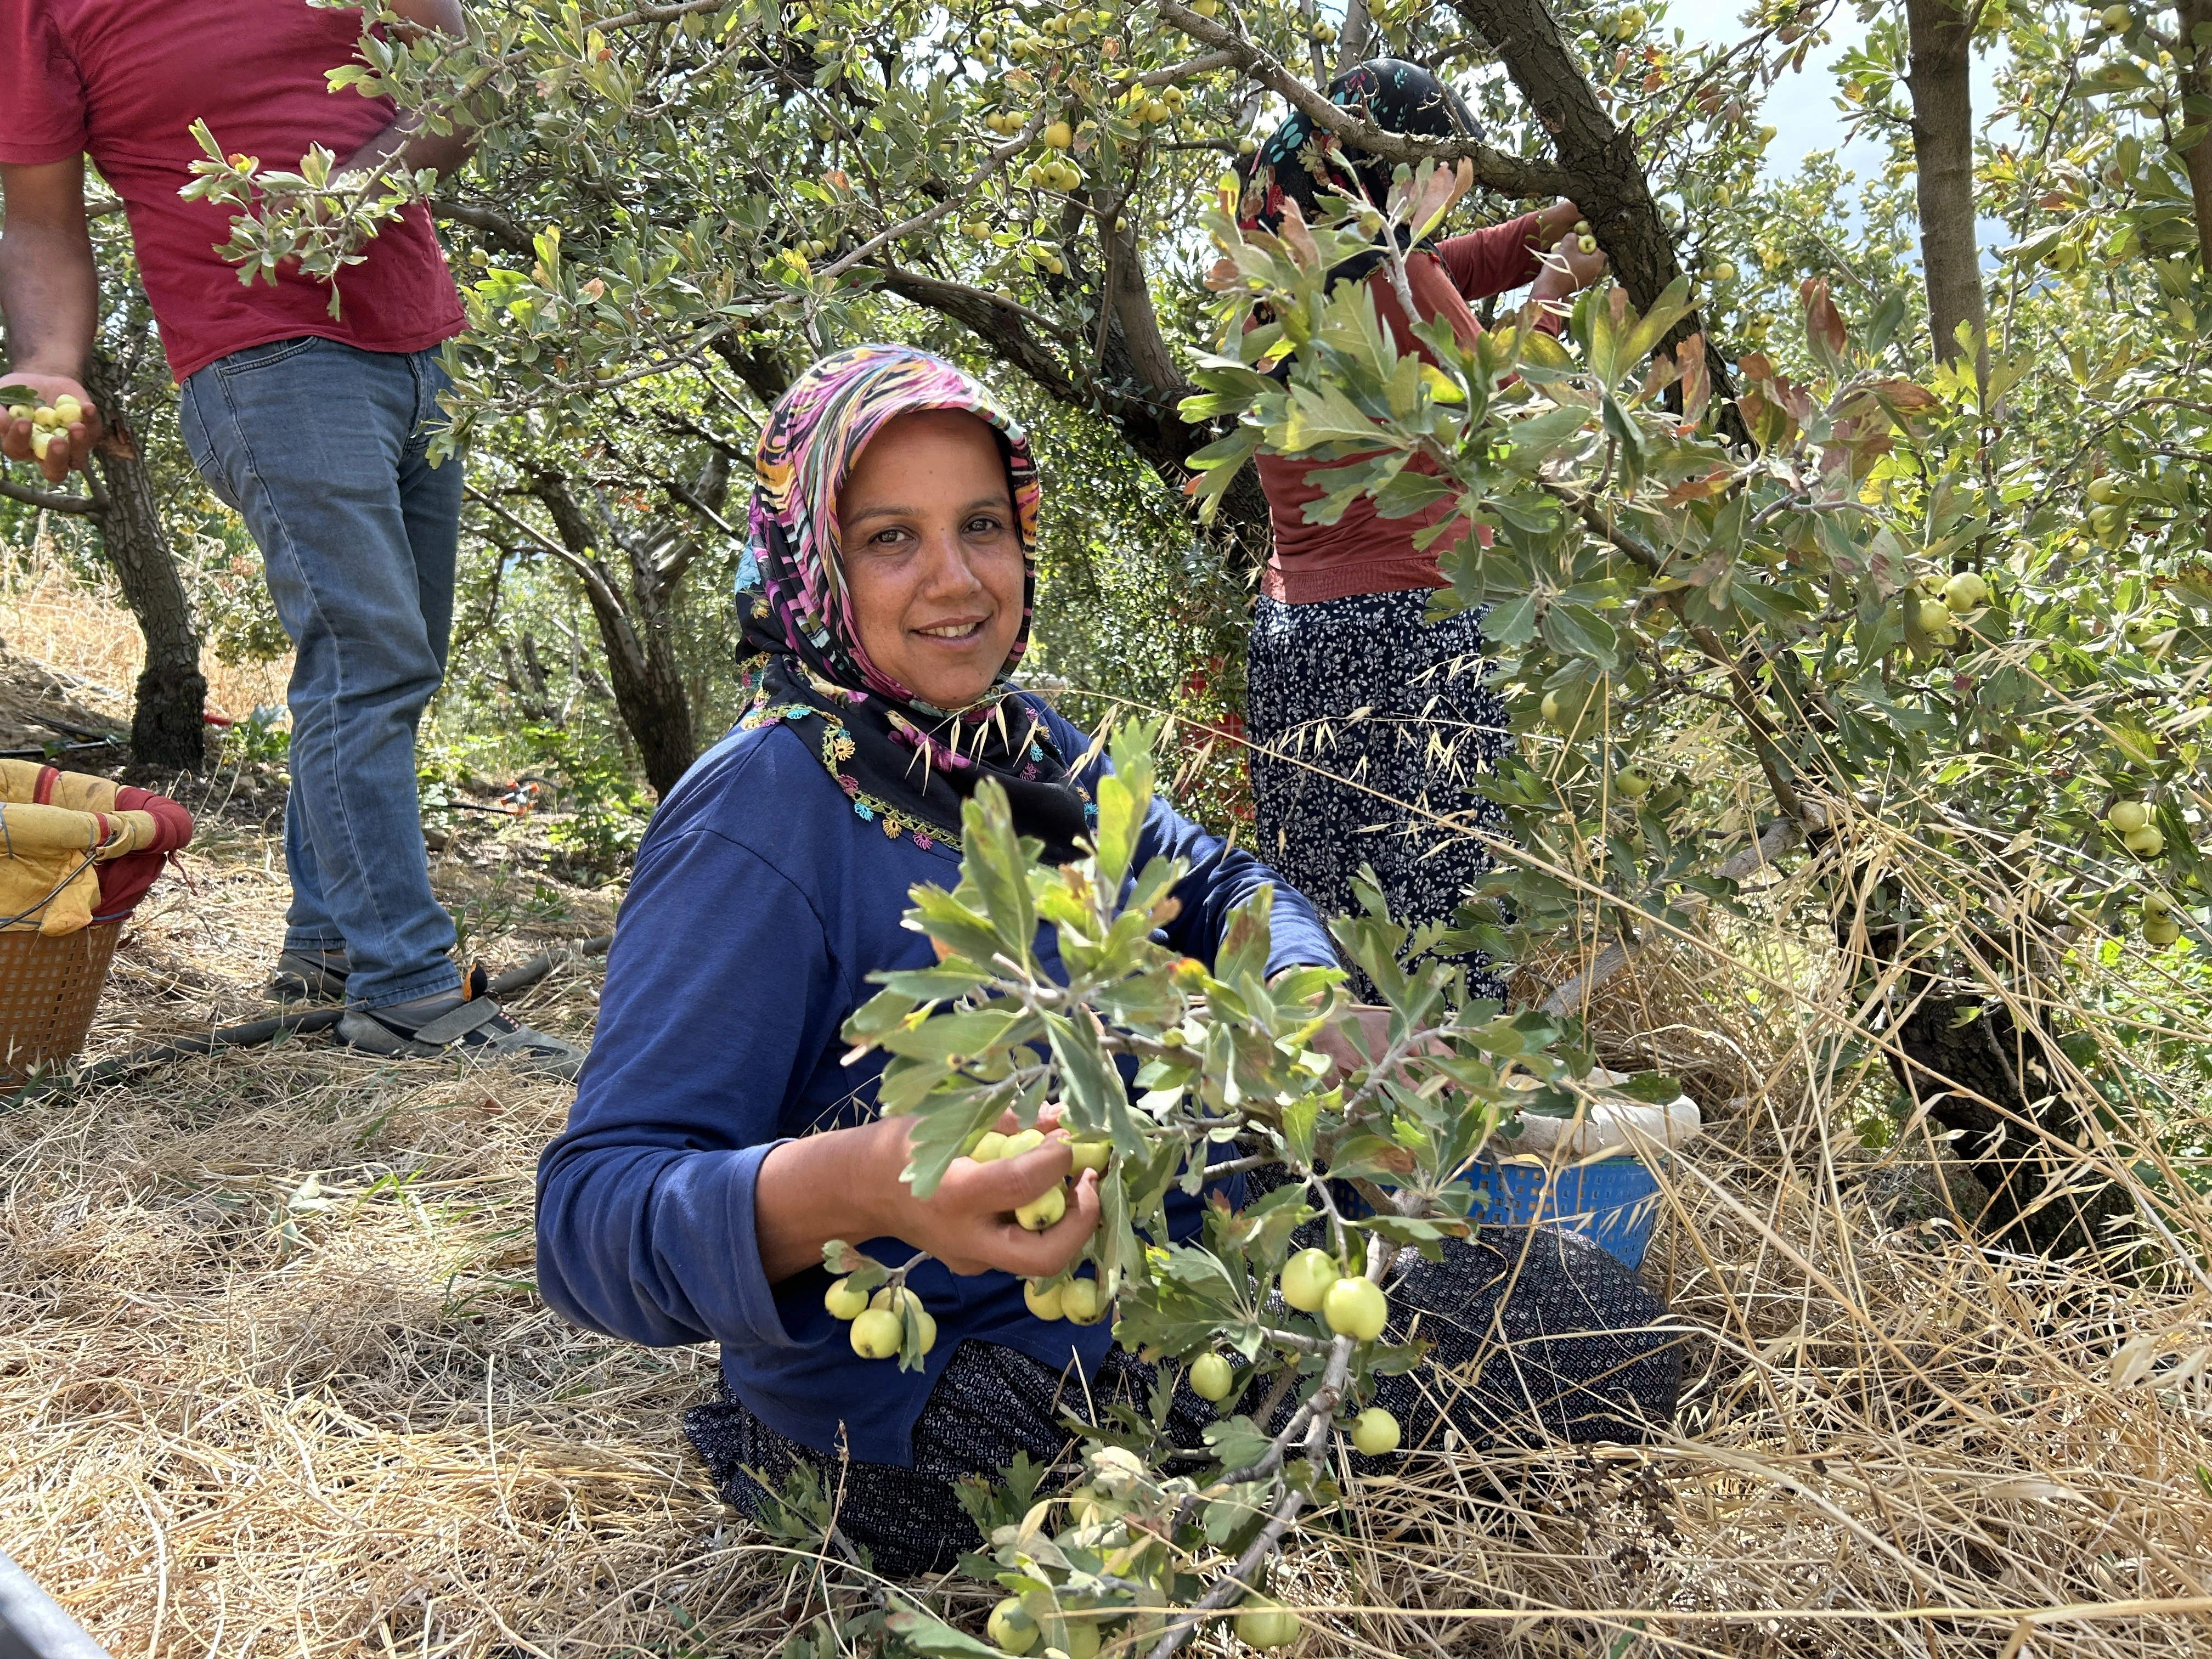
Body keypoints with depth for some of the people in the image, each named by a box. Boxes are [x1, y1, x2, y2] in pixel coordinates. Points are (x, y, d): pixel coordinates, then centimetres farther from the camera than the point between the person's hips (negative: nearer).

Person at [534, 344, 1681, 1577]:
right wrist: (850, 1188, -49)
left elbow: (1218, 885, 16)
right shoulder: (759, 820, -23)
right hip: (930, 1405, -8)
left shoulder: (1024, 745, 3)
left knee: (1603, 1308, 15)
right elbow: (592, 1216, -28)